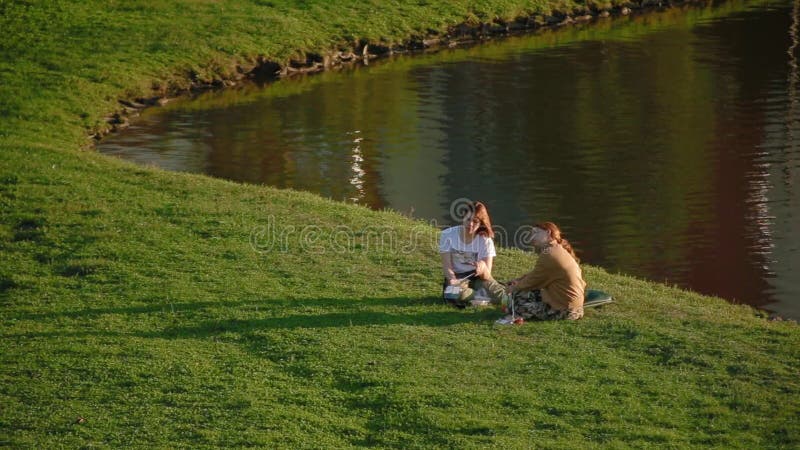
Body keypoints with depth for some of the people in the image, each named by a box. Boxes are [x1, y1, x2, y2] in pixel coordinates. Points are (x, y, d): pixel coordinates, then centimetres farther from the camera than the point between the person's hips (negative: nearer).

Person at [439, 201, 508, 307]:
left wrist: (483, 268, -37)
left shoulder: (486, 240, -6)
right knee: (456, 293, -38)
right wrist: (453, 280, -31)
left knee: (501, 295, -28)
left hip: (478, 278, 1)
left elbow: (487, 276, -13)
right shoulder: (448, 235, -8)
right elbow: (447, 266, -9)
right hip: (457, 277, -1)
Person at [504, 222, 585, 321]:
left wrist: (514, 288, 8)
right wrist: (519, 280, 9)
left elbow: (532, 282, -8)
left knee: (518, 295, -3)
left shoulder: (549, 255, -18)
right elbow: (535, 275, 20)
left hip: (564, 310, -10)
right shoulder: (560, 250, 13)